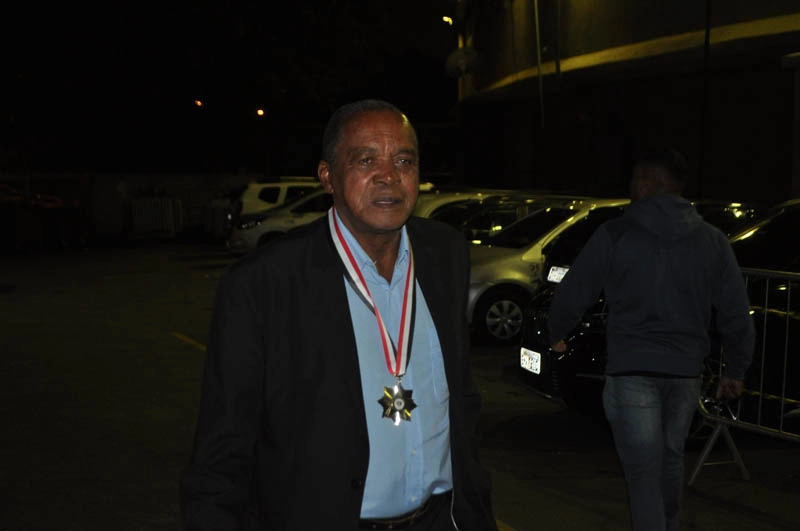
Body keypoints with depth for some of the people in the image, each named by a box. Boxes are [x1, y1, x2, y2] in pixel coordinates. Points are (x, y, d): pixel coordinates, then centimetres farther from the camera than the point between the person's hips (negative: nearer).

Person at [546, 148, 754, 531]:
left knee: (643, 473, 0)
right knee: (671, 458, 24)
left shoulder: (615, 236, -6)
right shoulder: (712, 241, 4)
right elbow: (736, 314, 5)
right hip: (685, 371, 4)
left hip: (632, 370, -4)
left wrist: (556, 335, 18)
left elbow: (572, 295, -1)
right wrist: (736, 370, 17)